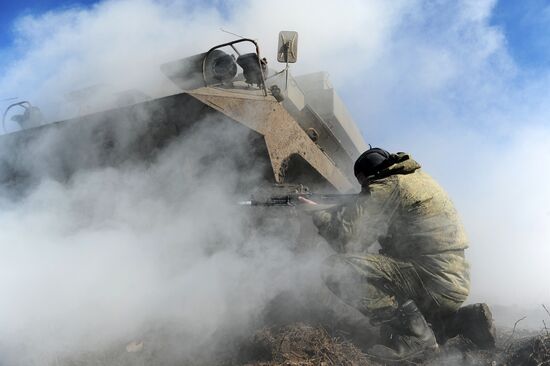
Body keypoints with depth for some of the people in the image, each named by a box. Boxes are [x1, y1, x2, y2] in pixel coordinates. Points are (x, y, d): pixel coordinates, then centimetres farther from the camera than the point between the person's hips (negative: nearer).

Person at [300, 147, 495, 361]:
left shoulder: (384, 188, -9)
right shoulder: (419, 177, 19)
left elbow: (347, 240, -14)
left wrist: (318, 214, 5)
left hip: (433, 283, -10)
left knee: (337, 268, -17)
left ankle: (412, 334, -14)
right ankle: (461, 319, 14)